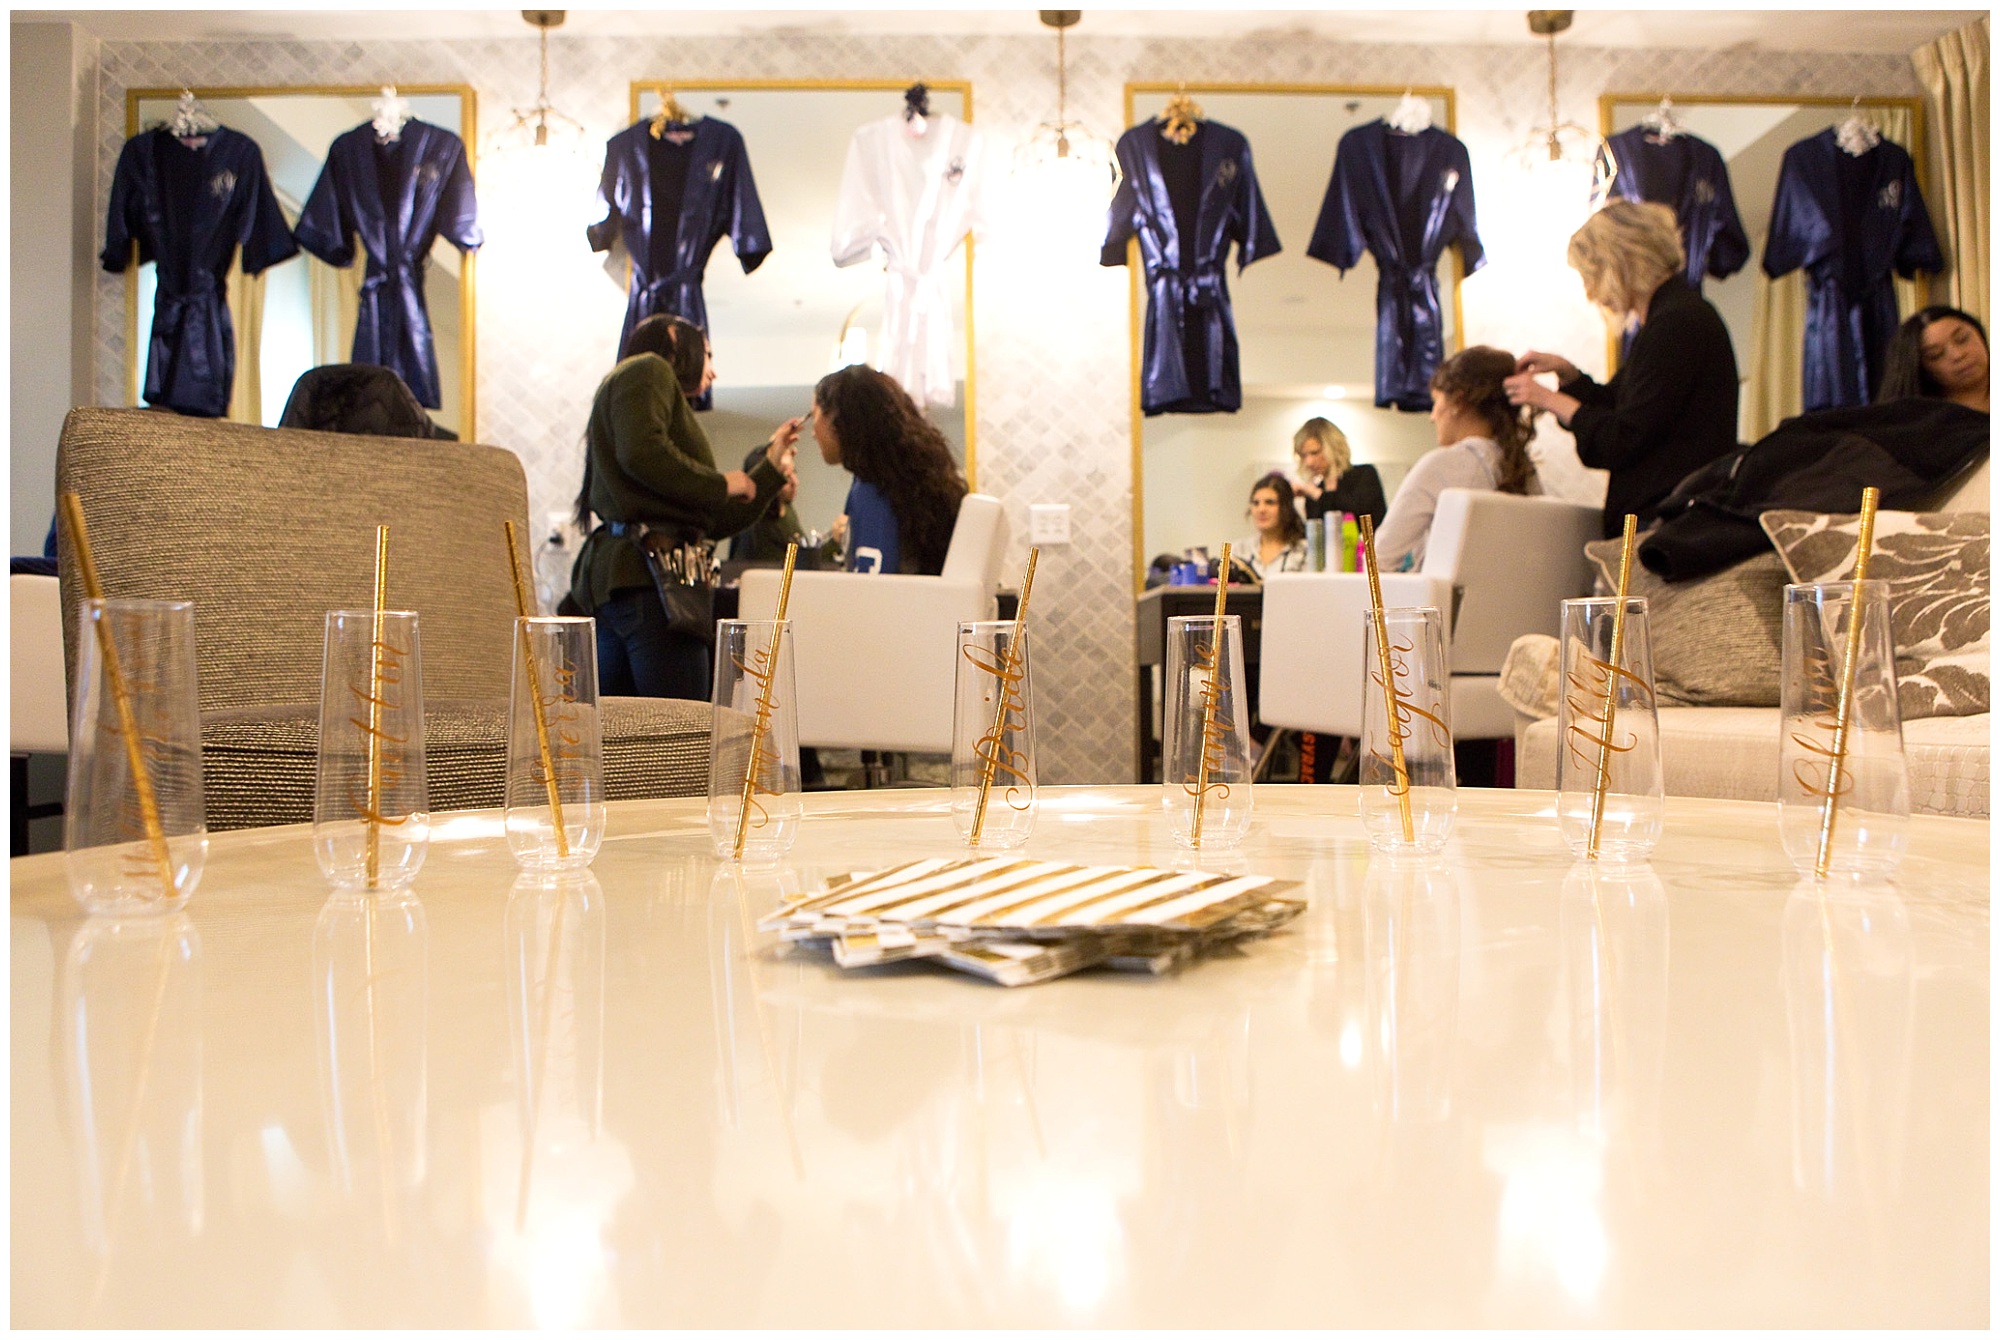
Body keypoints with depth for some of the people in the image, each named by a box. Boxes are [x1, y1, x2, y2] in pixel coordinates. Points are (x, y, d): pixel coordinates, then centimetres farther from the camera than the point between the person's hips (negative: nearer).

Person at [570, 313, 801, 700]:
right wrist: (720, 483, -5)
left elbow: (716, 521, 27)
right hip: (648, 571, -10)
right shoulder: (648, 370, 5)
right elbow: (640, 452, -17)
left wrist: (772, 466, 34)